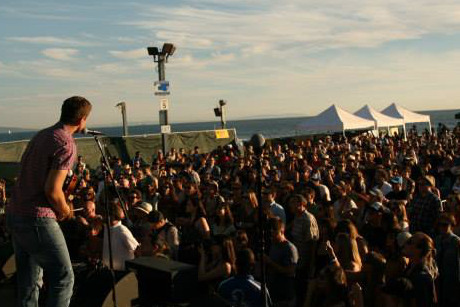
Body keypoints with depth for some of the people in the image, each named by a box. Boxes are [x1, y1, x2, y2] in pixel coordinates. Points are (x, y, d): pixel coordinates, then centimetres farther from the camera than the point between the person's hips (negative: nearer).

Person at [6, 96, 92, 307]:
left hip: (15, 214, 9)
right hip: (37, 219, -9)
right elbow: (52, 190, -21)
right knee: (63, 278, 0)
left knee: (29, 281, 17)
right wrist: (64, 211, -2)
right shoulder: (67, 144, -15)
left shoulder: (41, 135, 12)